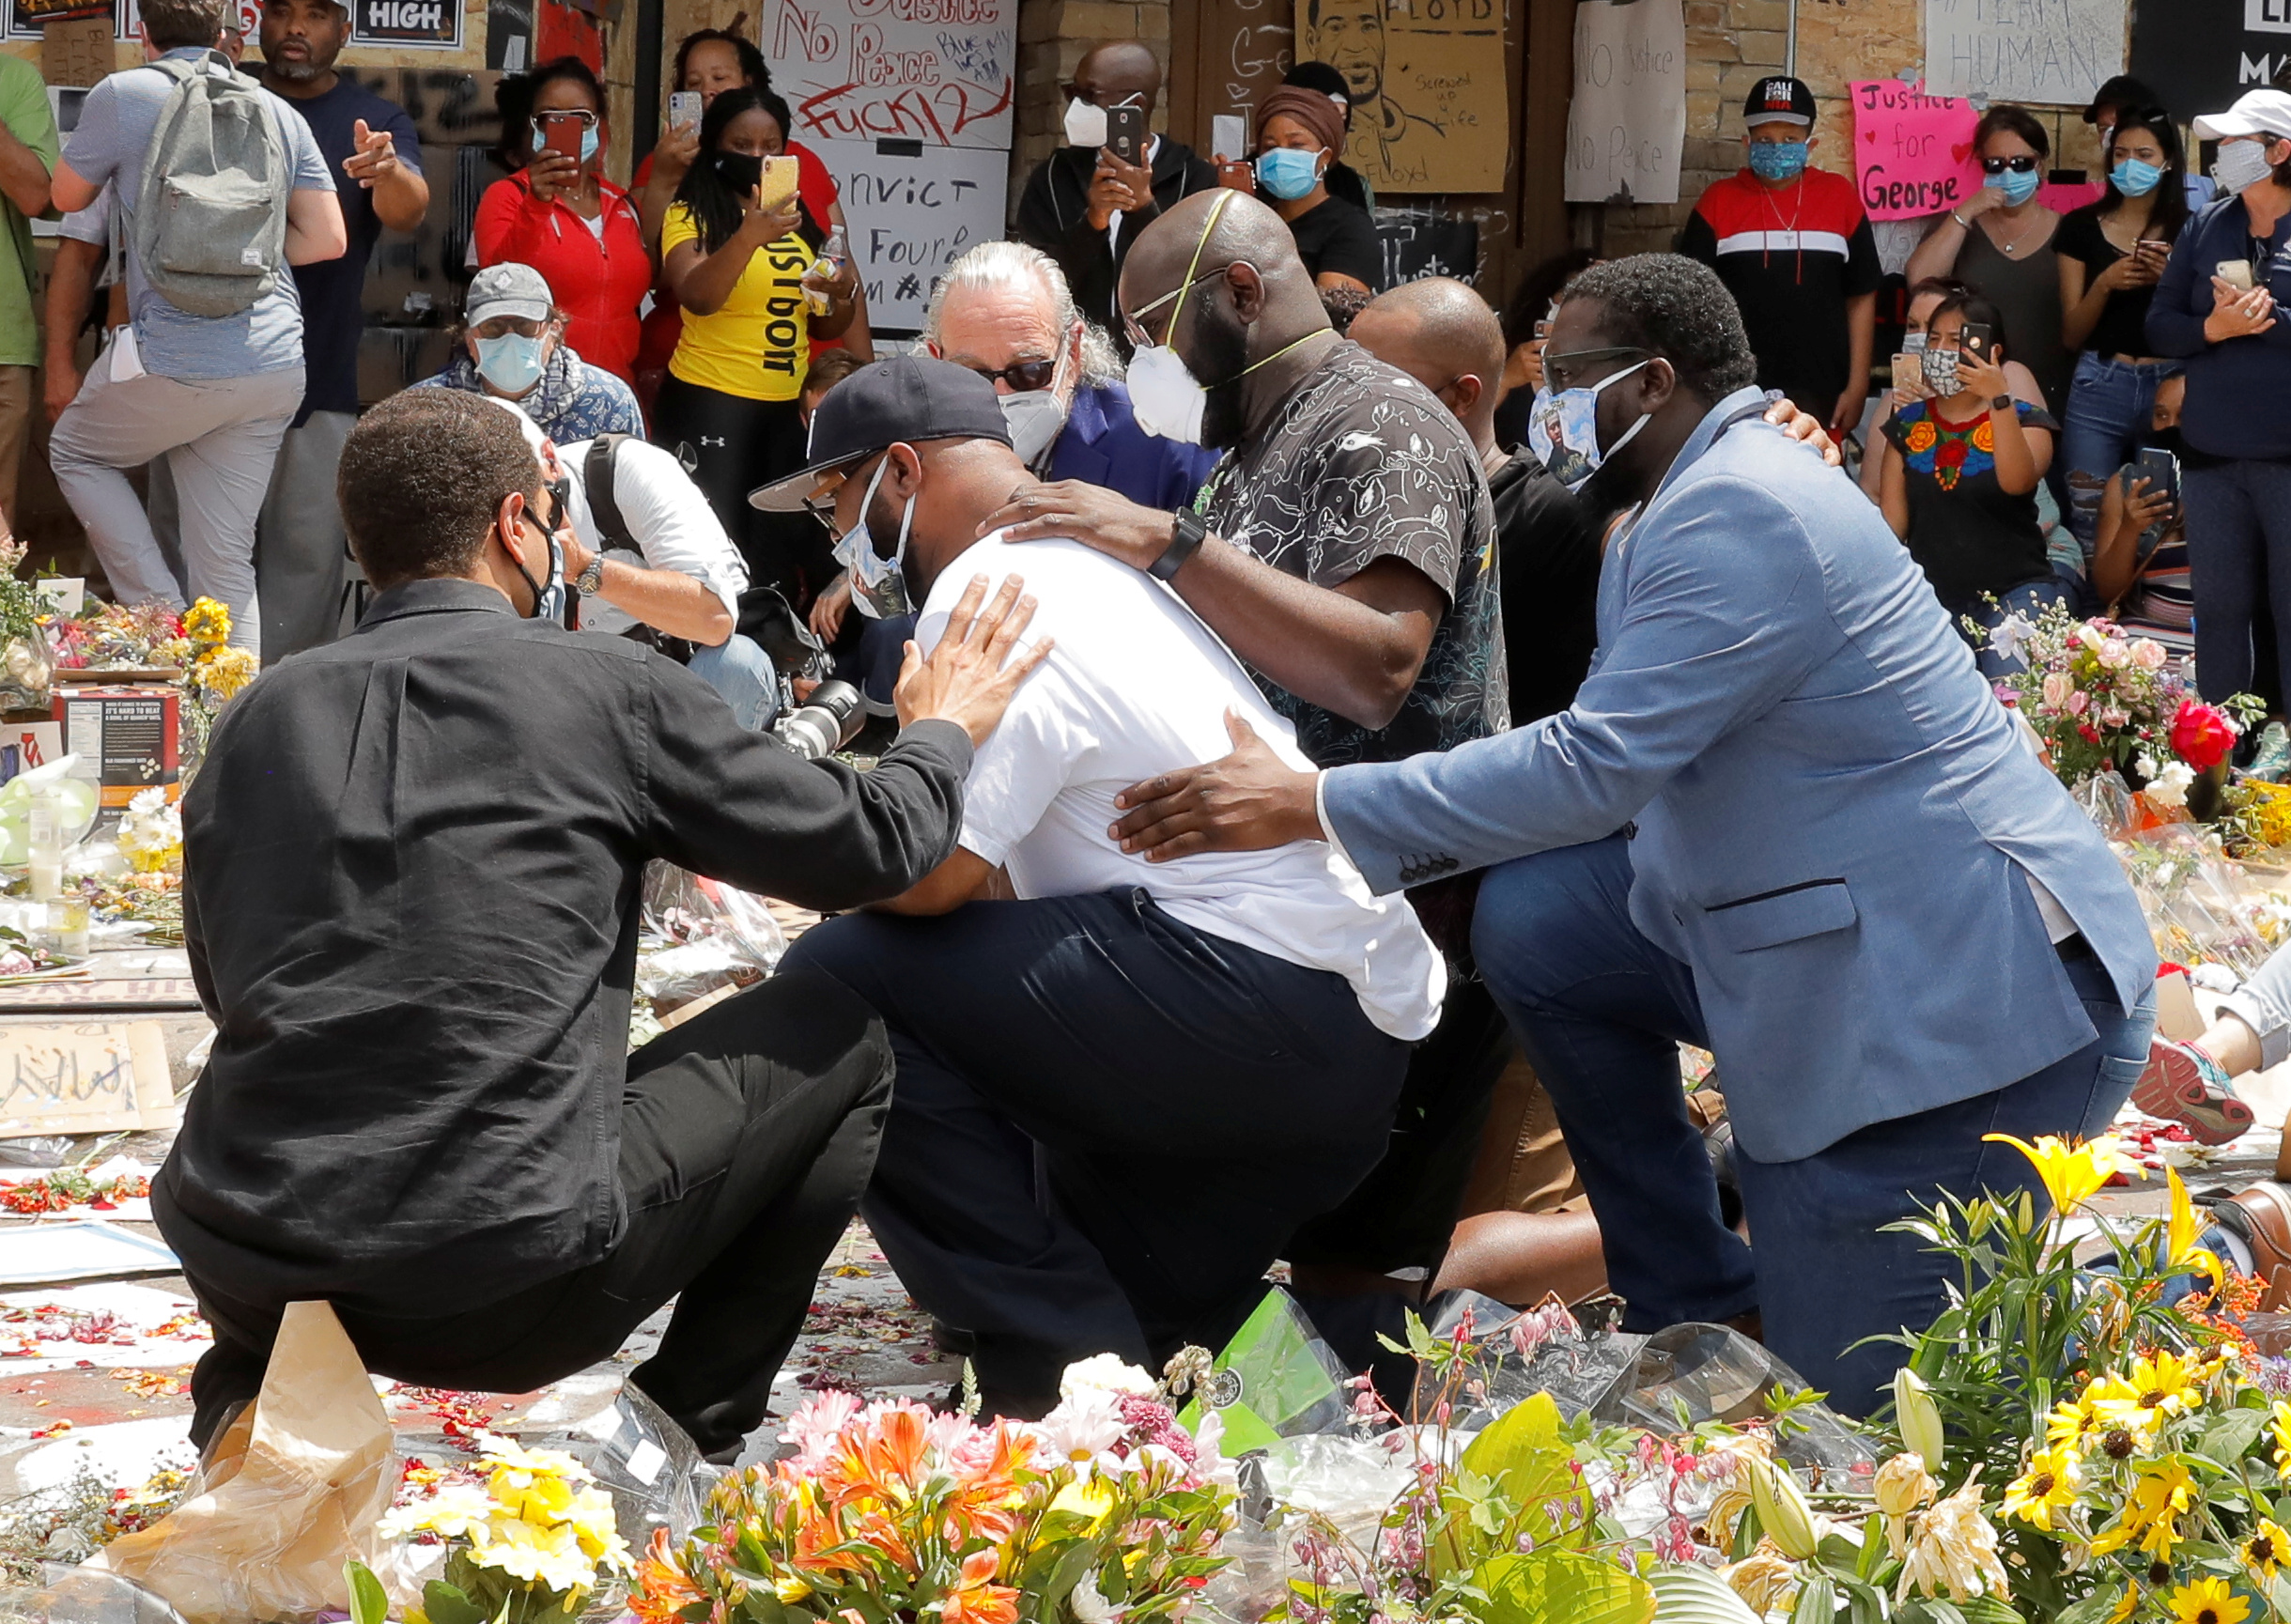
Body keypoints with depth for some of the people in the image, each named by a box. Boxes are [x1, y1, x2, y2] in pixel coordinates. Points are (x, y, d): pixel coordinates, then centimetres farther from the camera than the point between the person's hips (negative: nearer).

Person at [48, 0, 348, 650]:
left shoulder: (122, 96, -4)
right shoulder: (279, 113, 8)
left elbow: (66, 196, 12)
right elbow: (328, 239, 7)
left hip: (176, 363, -4)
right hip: (277, 370, 4)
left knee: (73, 451, 23)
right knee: (227, 560, 9)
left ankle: (162, 613, 10)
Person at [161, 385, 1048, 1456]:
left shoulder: (258, 715, 10)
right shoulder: (609, 690, -1)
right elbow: (868, 843, 8)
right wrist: (944, 731, 30)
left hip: (237, 1272, 5)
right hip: (501, 1278, -5)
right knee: (835, 1034, 16)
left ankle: (251, 1382, 20)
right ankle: (688, 1435, 14)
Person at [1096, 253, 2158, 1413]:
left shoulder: (1743, 517, -19)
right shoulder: (1684, 511, 14)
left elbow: (1593, 765, -25)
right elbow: (1619, 769, 16)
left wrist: (1314, 804, -21)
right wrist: (1369, 839, 9)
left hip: (1973, 994, -10)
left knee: (1851, 1399, -6)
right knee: (1534, 917, 4)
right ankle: (1689, 1307, 12)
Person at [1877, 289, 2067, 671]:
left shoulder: (2025, 421, 5)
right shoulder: (1907, 426, 13)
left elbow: (2016, 481, -17)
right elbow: (1891, 521, 8)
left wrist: (1999, 400, -25)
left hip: (2014, 594, -2)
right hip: (1932, 596, 2)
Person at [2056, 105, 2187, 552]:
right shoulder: (2082, 228, 8)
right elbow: (2070, 334, 7)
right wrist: (2105, 283, -10)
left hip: (2167, 386, -1)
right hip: (2098, 389, 1)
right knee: (2089, 526, -5)